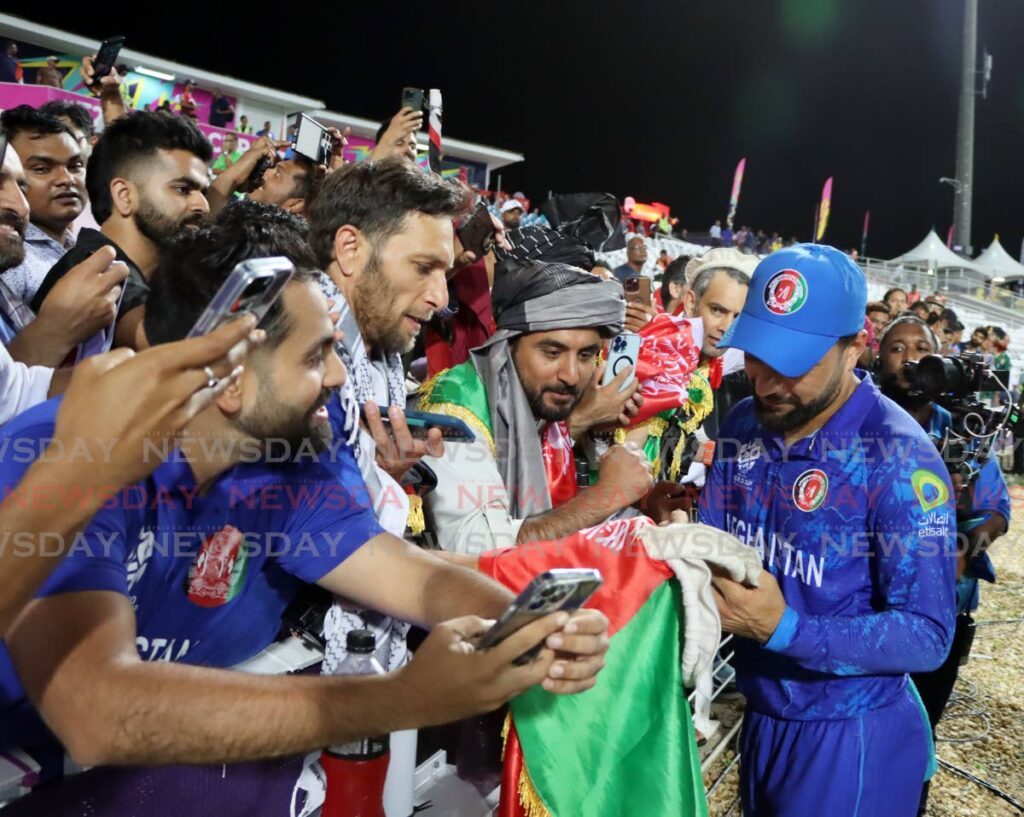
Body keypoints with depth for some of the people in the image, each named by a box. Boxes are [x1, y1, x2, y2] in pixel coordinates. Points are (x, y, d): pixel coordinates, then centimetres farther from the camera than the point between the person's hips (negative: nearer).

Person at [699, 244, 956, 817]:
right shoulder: (745, 424, -3)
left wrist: (782, 627, -30)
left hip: (851, 739, -6)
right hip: (761, 717, 6)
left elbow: (927, 636, -22)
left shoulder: (900, 456, -23)